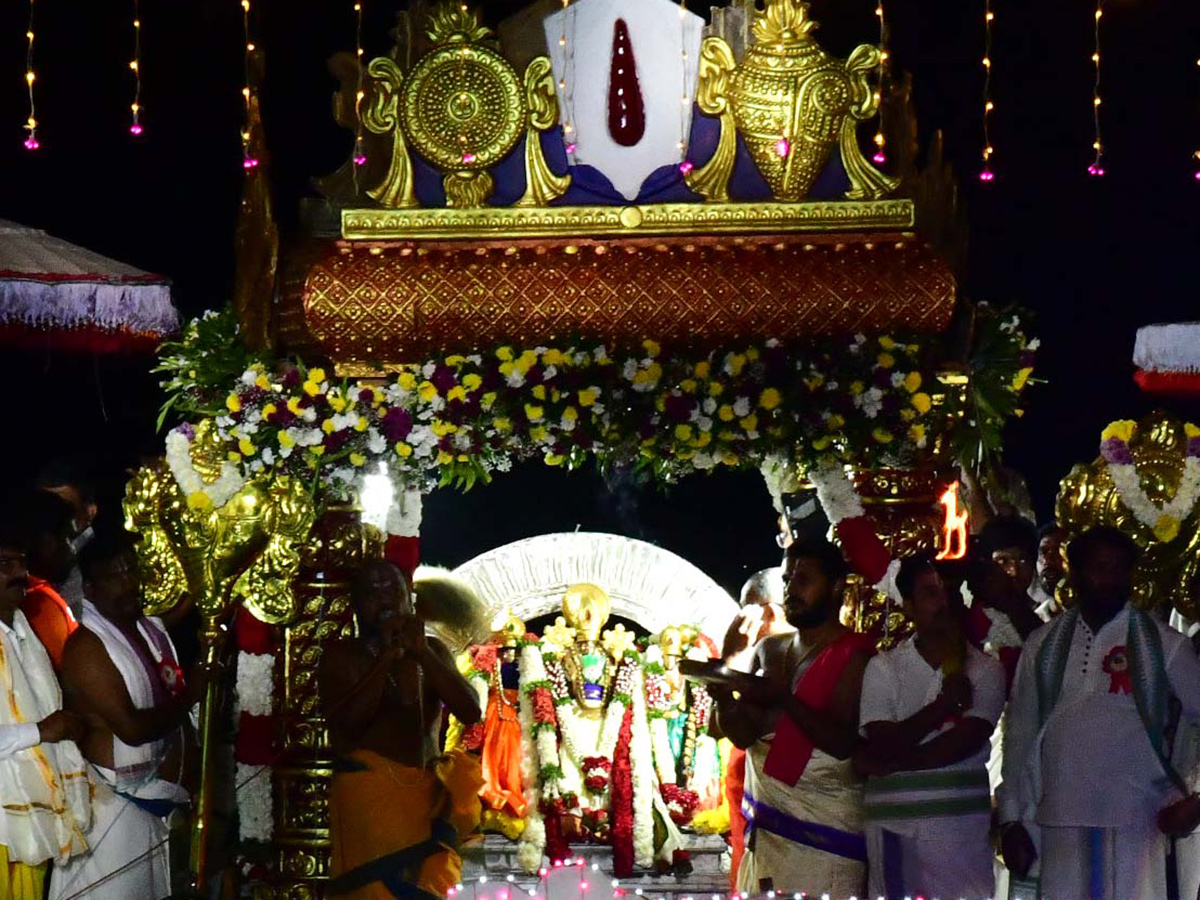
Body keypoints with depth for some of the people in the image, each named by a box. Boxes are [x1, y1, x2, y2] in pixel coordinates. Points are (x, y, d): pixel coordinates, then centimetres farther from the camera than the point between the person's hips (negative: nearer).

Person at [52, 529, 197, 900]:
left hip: (166, 802, 8)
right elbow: (132, 727, -23)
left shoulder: (153, 629, 10)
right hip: (121, 807, -8)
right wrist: (189, 696, -13)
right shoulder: (87, 646, -18)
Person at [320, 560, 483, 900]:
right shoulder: (342, 655, 3)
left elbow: (471, 712, 0)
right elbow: (346, 723, -13)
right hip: (368, 794, -4)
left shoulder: (433, 650, 14)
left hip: (428, 795, 4)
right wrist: (386, 657, -14)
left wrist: (422, 653, -9)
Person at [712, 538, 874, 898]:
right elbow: (744, 734, 6)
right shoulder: (769, 651, 12)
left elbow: (845, 743, -16)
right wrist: (724, 699, -14)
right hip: (767, 821, 6)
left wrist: (784, 700, -25)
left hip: (825, 827, -6)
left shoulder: (853, 658, -7)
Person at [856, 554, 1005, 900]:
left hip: (963, 824, 0)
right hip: (894, 823, 0)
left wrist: (888, 764, -7)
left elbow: (964, 743, -8)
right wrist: (941, 706, -17)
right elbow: (881, 745, -7)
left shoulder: (985, 670, 3)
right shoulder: (883, 667, 3)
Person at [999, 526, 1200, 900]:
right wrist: (1013, 819, 11)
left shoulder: (1163, 645, 3)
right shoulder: (1044, 645, 11)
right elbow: (1020, 735, 14)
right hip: (1060, 825, 3)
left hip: (1136, 825, -2)